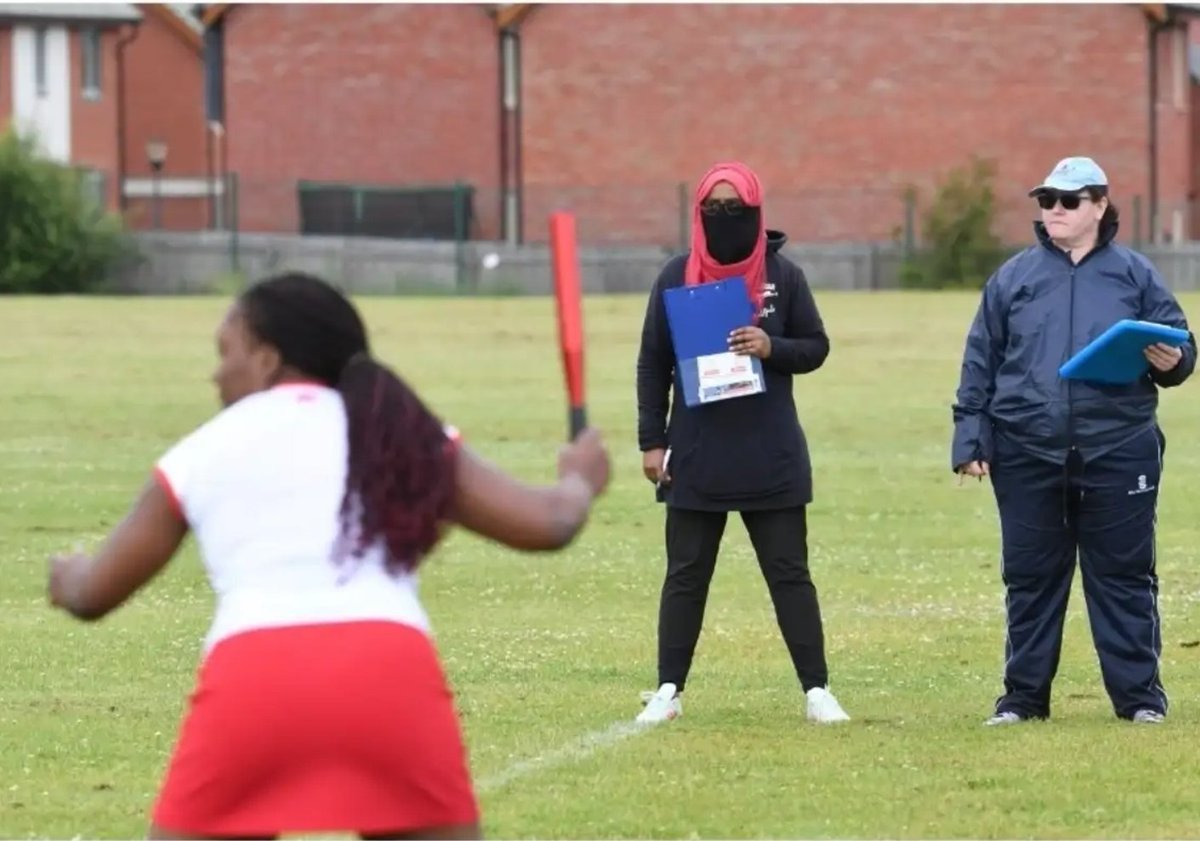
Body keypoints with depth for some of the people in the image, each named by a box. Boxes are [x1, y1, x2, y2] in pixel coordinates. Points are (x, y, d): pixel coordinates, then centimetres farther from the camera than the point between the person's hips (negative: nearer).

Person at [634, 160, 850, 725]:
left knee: (789, 574, 3)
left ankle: (817, 690, 5)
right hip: (695, 457, 1)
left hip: (772, 460, -1)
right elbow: (653, 363, 5)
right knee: (685, 576, 6)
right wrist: (651, 441, 0)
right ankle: (669, 690, 12)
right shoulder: (676, 276, 2)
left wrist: (773, 348, -16)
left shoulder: (782, 275, 1)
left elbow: (816, 347, 6)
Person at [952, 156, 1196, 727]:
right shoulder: (1014, 278, 9)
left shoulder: (1134, 275, 6)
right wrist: (971, 439, 2)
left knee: (1124, 574, 2)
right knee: (1030, 577, 7)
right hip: (1028, 454, 2)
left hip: (1117, 452, -1)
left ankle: (1139, 693, 9)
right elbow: (980, 364, 9)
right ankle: (1024, 695, 15)